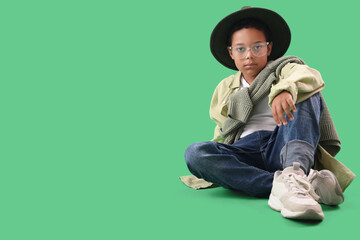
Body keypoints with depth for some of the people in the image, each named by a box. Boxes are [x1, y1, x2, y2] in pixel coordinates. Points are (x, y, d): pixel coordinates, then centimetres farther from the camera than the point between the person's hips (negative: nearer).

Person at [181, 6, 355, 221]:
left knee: (307, 95, -21)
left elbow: (310, 76, -12)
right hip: (244, 153, 2)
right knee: (194, 153, -26)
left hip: (281, 149, -2)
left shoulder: (282, 69, 14)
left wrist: (286, 89, -35)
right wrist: (215, 167, 9)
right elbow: (222, 136, 29)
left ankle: (295, 174, -49)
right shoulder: (225, 89, 26)